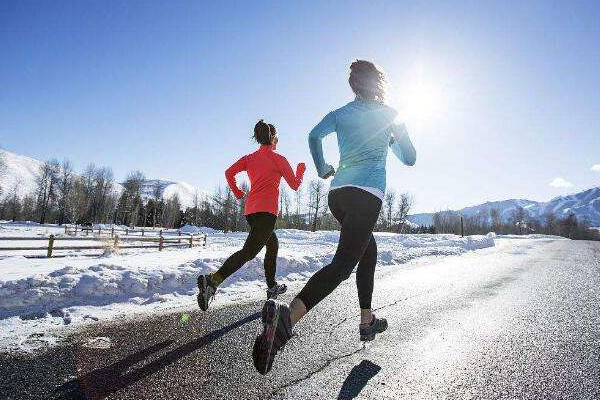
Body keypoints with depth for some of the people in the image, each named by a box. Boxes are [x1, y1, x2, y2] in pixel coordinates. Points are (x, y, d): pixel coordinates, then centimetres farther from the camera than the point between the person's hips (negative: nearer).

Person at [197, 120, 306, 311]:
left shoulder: (249, 158, 15)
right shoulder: (279, 159, 2)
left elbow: (229, 172, 1)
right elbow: (295, 185, 6)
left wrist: (237, 192, 15)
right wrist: (301, 170, 25)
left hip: (250, 210, 7)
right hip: (267, 211, -7)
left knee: (273, 245, 24)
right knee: (249, 251, -16)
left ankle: (272, 287, 30)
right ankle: (213, 280, -33)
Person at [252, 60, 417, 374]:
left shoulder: (340, 113, 18)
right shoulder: (389, 114, 10)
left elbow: (315, 135, 4)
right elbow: (410, 159, 13)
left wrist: (322, 169, 17)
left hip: (337, 193, 6)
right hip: (368, 193, -6)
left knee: (368, 250, 23)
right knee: (342, 264, -17)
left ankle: (367, 322, 27)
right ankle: (286, 315, -39)